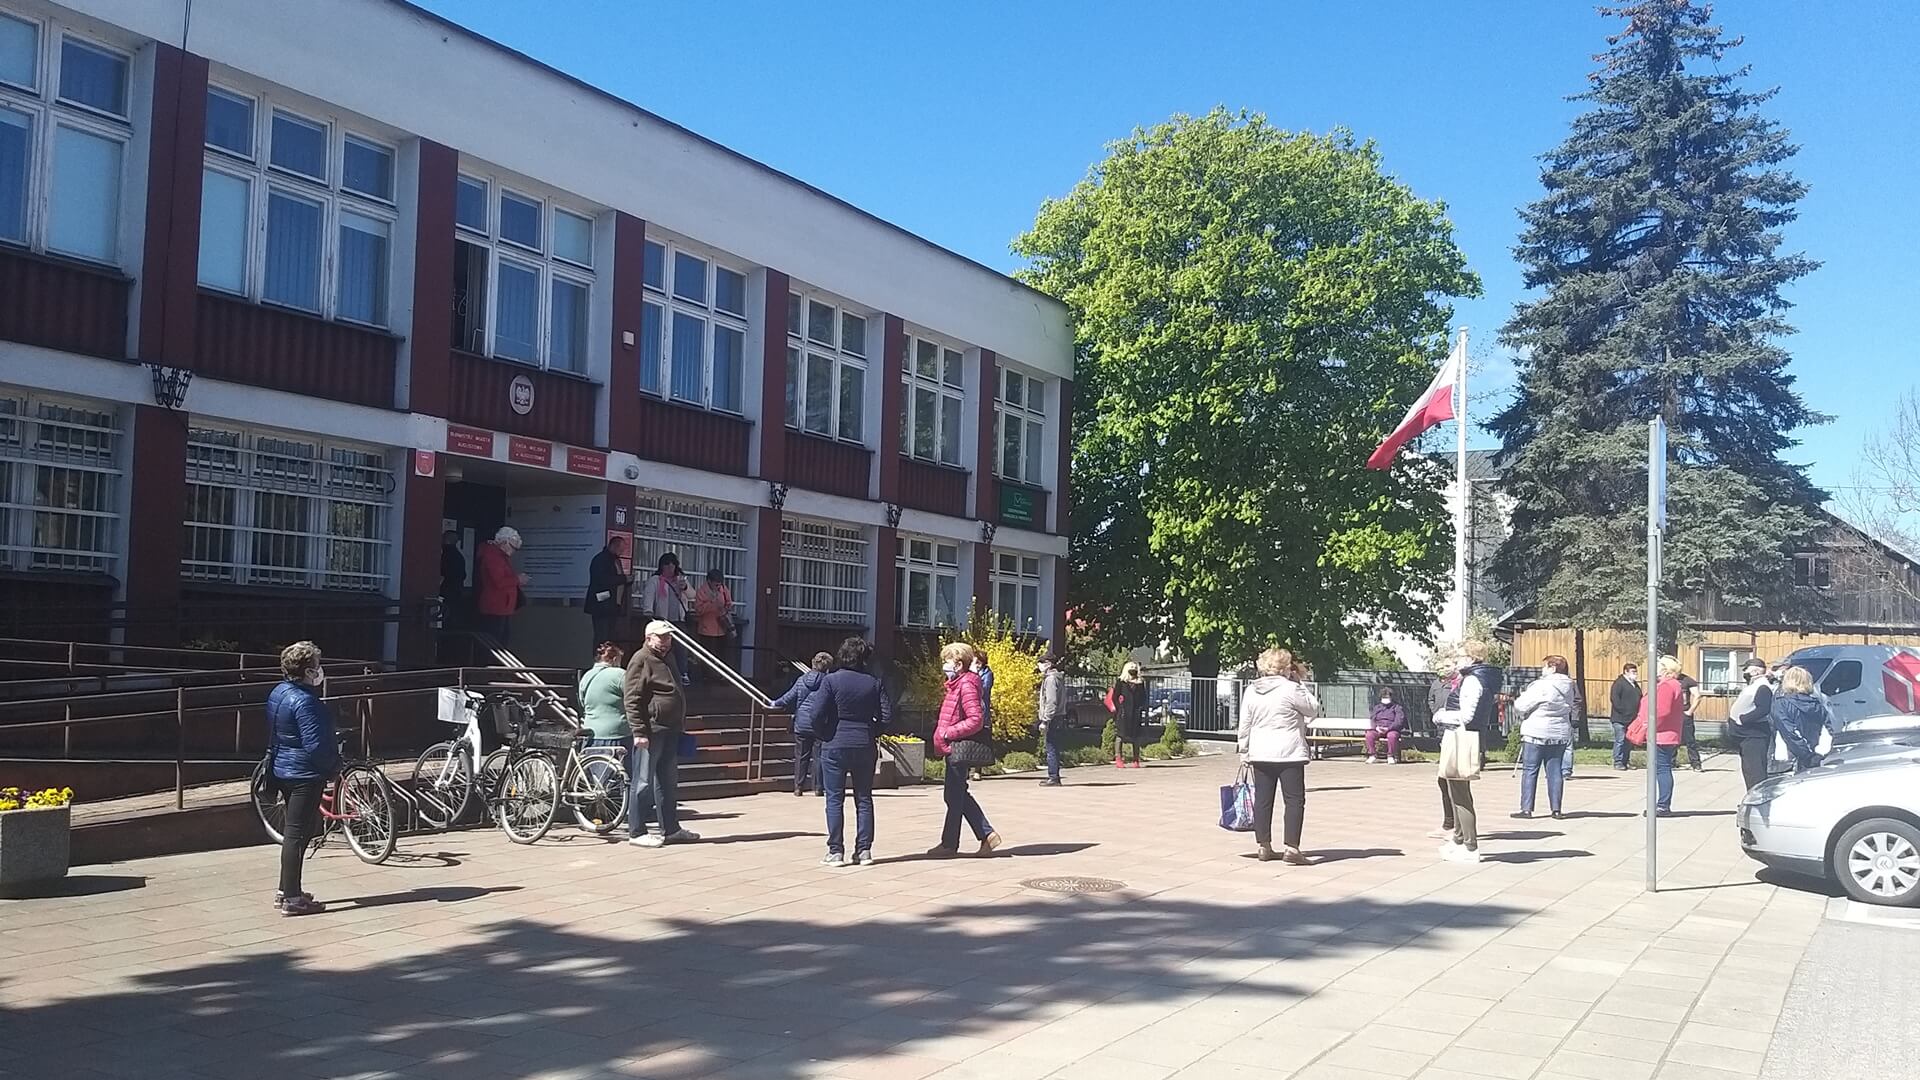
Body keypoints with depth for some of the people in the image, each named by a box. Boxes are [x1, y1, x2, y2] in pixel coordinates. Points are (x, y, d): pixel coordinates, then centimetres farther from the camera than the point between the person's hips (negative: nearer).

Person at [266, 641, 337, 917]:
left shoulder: (279, 692, 8)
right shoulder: (304, 701, -22)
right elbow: (315, 745, -25)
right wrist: (334, 761, -8)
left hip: (283, 768, 10)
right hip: (305, 773, -10)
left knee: (296, 830, 19)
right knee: (298, 832, -4)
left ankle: (286, 890, 27)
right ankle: (292, 899, 1)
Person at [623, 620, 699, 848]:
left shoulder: (667, 659, 19)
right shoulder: (642, 660, -9)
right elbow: (632, 699, -16)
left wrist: (680, 724, 22)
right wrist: (639, 732, -21)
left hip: (670, 731, 10)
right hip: (651, 731, -9)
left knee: (668, 782, 15)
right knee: (643, 782, -4)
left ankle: (670, 829, 22)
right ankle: (636, 832, 2)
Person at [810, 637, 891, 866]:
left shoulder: (831, 680, -7)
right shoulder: (873, 683, 1)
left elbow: (817, 714, -14)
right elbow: (887, 716, -3)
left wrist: (822, 736, 1)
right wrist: (872, 733, 11)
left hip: (835, 746, -3)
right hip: (865, 746, 3)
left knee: (834, 799, 3)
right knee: (864, 798, 11)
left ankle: (835, 852, 2)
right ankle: (864, 851, 11)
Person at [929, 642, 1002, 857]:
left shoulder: (966, 686, -17)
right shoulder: (958, 684, 14)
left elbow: (975, 720, -24)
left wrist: (948, 733, -19)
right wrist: (944, 734, 12)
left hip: (960, 748, -11)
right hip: (955, 748, 11)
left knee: (955, 796, 0)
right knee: (958, 795, 14)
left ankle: (949, 844, 9)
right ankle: (987, 834, 16)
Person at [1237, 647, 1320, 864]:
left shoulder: (1251, 691, 4)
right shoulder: (1291, 689, -12)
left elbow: (1244, 725, 7)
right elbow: (1313, 709, 1)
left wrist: (1244, 752, 14)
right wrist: (1301, 683, 5)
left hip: (1260, 755, 5)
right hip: (1289, 754, -5)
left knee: (1262, 800, 10)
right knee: (1294, 800, 0)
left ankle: (1264, 847, 14)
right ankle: (1290, 849, -8)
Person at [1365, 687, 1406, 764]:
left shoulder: (1397, 707, 10)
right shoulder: (1377, 707, 22)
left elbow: (1399, 721, -3)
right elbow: (1372, 720, 14)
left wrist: (1388, 728, -18)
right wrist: (1376, 727, -10)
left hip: (1392, 729, -3)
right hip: (1378, 730, 3)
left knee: (1392, 735, -40)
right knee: (1369, 734, -30)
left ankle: (1391, 756, -26)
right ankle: (1371, 756, -22)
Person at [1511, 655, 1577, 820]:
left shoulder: (1541, 686, -15)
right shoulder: (1568, 687, 7)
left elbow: (1521, 707, -14)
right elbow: (1570, 709, 14)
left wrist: (1518, 700, 8)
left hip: (1536, 734, -6)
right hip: (1560, 734, 6)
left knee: (1530, 771, 1)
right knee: (1555, 771, 9)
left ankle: (1526, 808, 1)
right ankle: (1556, 809, 8)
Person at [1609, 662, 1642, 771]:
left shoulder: (1635, 685, 20)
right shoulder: (1619, 683, -7)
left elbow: (1640, 700, 25)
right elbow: (1614, 698, -15)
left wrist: (1637, 713, 11)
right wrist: (1621, 710, -19)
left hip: (1632, 719, 8)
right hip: (1620, 718, -8)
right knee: (1620, 740, -9)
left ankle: (1625, 762, 16)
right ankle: (1617, 763, -5)